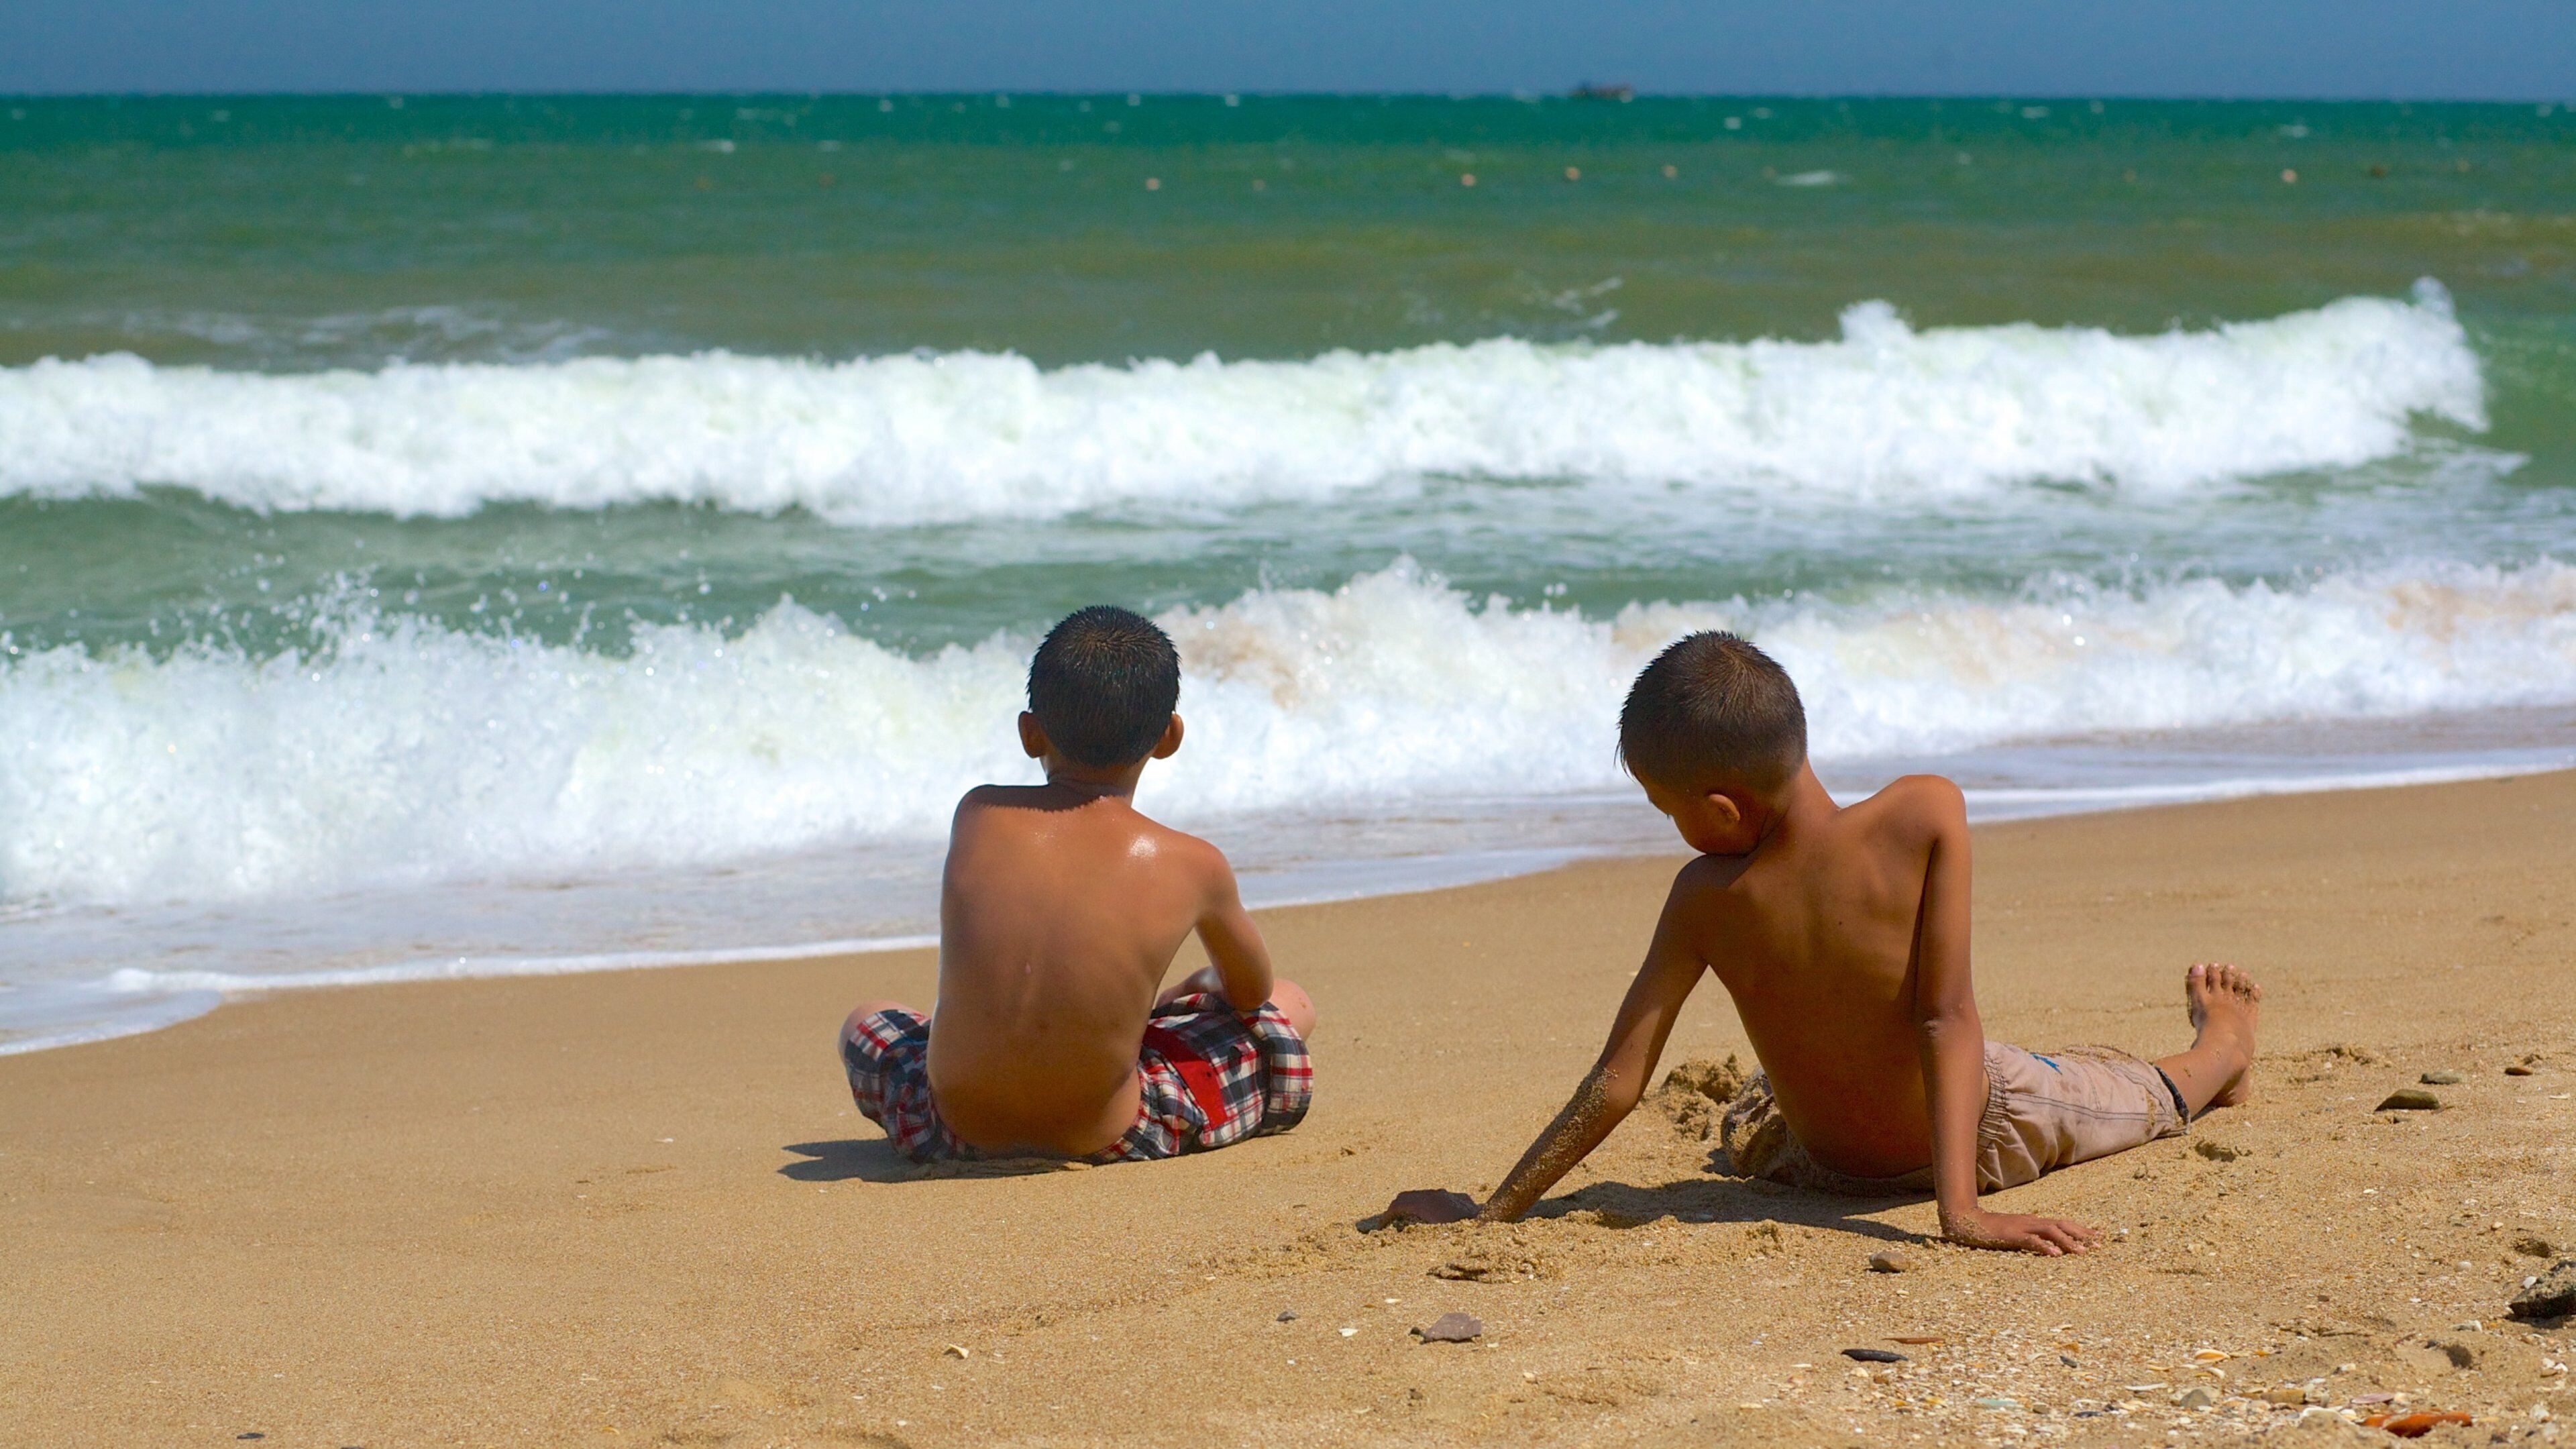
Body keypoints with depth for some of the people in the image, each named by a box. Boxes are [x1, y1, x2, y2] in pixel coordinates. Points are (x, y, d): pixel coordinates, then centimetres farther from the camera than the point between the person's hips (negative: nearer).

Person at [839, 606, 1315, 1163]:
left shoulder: (977, 816, -3)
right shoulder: (1193, 866, -8)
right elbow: (1250, 989, 13)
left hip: (958, 1134, 2)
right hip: (1109, 1141, -2)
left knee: (866, 1024, 35)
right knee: (1291, 1007, 23)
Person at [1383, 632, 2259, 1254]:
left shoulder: (1706, 898, -27)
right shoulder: (1927, 816, -30)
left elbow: (1616, 1084, -24)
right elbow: (1946, 1015, -32)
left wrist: (1494, 1212, -17)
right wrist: (1960, 1206, -33)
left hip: (1828, 1166, 2)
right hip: (1987, 1136, -2)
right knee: (2147, 1098, 29)